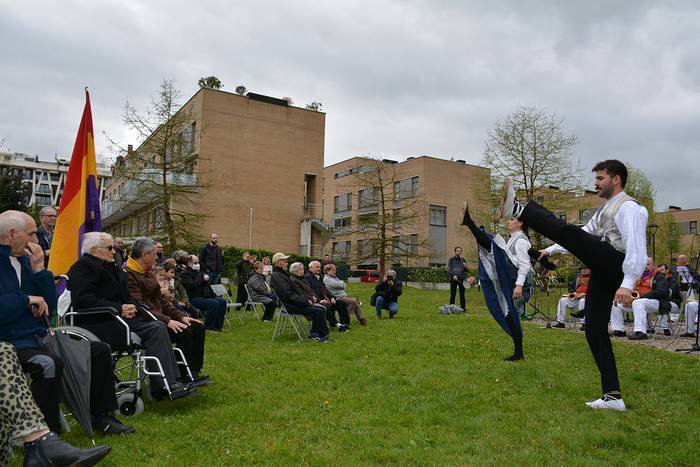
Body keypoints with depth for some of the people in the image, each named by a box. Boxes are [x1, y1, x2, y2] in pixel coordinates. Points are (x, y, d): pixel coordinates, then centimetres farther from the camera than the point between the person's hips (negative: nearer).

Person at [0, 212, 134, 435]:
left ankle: (101, 416, 13)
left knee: (100, 350, 4)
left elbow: (48, 306, 8)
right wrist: (27, 300, -14)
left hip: (38, 337, 9)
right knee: (49, 364, -36)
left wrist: (39, 269, -2)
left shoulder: (25, 259, 13)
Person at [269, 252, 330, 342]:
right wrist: (305, 301, -17)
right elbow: (288, 295, -23)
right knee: (318, 311, -17)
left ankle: (314, 334, 7)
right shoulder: (277, 276, -16)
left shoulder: (282, 274, 18)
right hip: (290, 306, -10)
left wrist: (306, 299, 7)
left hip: (294, 303, 10)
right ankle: (322, 335, -5)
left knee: (320, 309, 4)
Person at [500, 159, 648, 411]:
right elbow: (583, 235, 34)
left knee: (565, 229, -25)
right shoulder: (604, 210, 26)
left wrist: (627, 284, -25)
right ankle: (612, 396, 7)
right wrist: (552, 249, 31)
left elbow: (636, 248, -15)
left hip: (614, 265, -9)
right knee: (594, 331, 4)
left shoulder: (629, 207, -4)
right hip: (602, 273, 9)